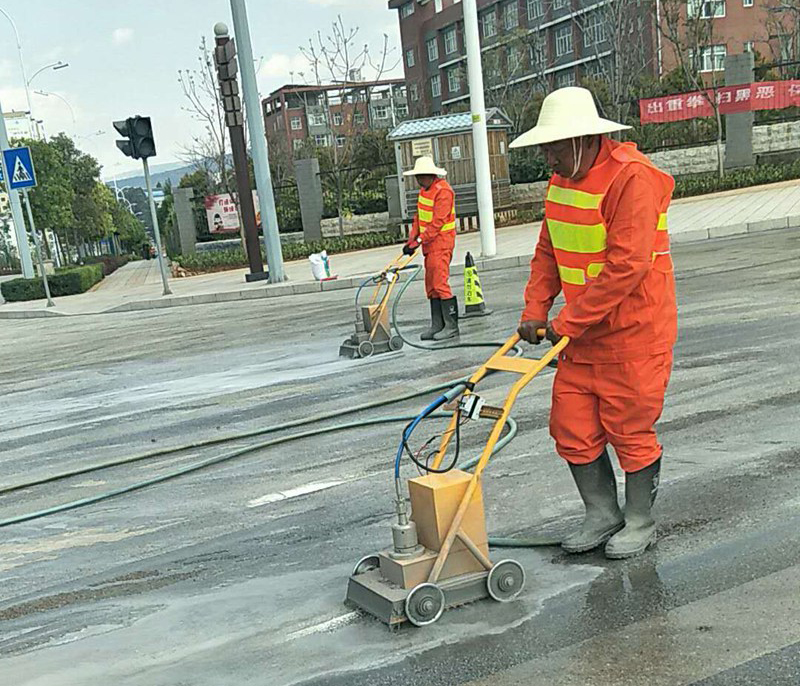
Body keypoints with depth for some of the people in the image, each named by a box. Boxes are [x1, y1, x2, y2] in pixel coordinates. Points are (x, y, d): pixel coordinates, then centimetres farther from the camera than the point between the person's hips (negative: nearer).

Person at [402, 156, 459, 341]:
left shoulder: (443, 191, -16)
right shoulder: (424, 190, 15)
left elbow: (437, 222, -22)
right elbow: (419, 217, 17)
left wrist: (419, 241, -24)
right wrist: (411, 240, 6)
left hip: (441, 244, -10)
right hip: (429, 244, 10)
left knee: (440, 283, -12)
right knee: (431, 286, 10)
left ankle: (451, 326, -7)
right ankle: (437, 325, 15)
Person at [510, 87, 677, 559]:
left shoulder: (632, 177, -19)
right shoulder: (561, 181, 10)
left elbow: (626, 265, -25)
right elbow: (548, 252, 15)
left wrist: (569, 322, -21)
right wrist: (535, 311, 1)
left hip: (633, 332, -8)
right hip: (580, 332, 8)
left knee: (630, 429, 3)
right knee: (572, 427, 8)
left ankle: (640, 523, 23)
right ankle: (602, 514, 26)